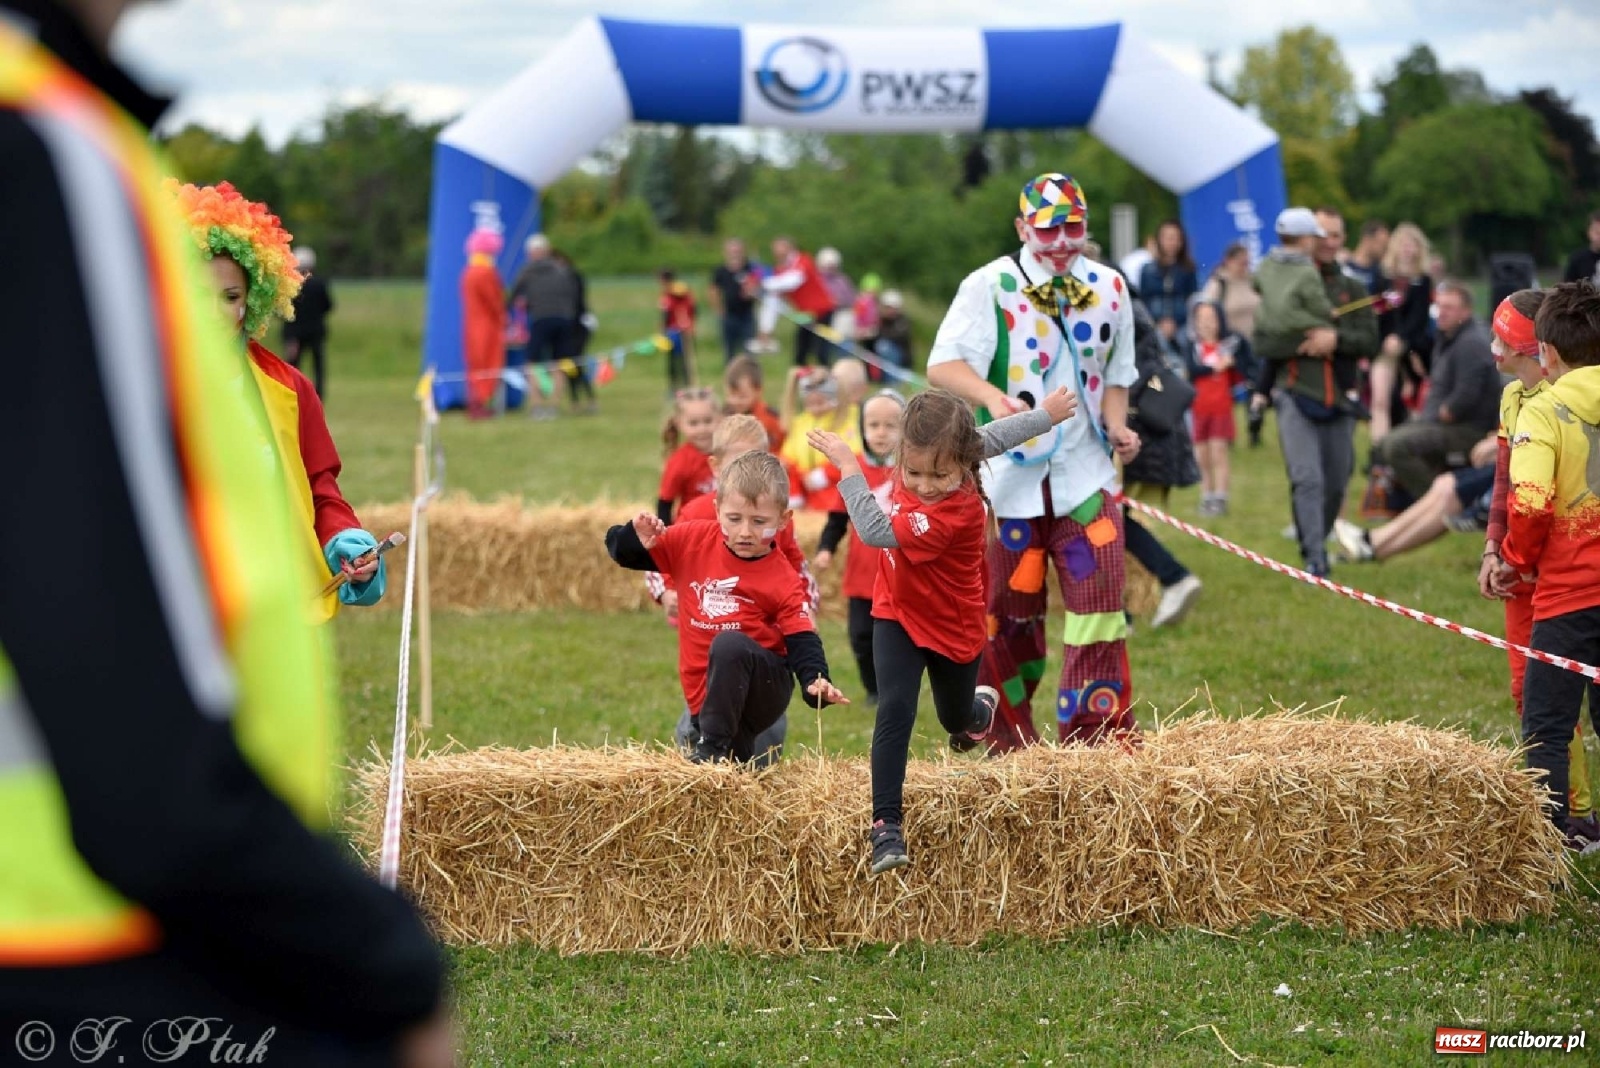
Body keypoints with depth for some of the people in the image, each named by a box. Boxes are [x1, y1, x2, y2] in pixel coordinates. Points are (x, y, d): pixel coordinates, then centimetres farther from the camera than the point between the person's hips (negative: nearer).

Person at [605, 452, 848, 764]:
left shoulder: (783, 582, -7)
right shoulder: (694, 541, 2)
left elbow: (803, 643, -9)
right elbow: (623, 551, 10)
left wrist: (816, 681, -29)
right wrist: (637, 537, -14)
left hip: (765, 688, -4)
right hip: (705, 696, 4)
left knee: (728, 644, -34)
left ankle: (714, 747, -26)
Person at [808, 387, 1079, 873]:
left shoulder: (957, 511, -38)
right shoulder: (923, 461, -19)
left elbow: (877, 532, -46)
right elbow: (992, 436, -1)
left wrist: (848, 467, -46)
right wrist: (1044, 416, 18)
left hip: (953, 630, -4)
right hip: (898, 616, 4)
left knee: (957, 720, 22)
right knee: (895, 710, -16)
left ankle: (981, 707, 60)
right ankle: (886, 826, -15)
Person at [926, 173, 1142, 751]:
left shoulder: (1108, 288, 8)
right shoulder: (990, 286, -7)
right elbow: (943, 364, -18)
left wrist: (1117, 426, -2)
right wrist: (993, 396, -36)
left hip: (1085, 473, 3)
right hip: (1010, 473, -3)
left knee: (1098, 601, -9)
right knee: (1009, 612, 6)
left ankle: (1101, 740, -4)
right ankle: (1007, 742, 21)